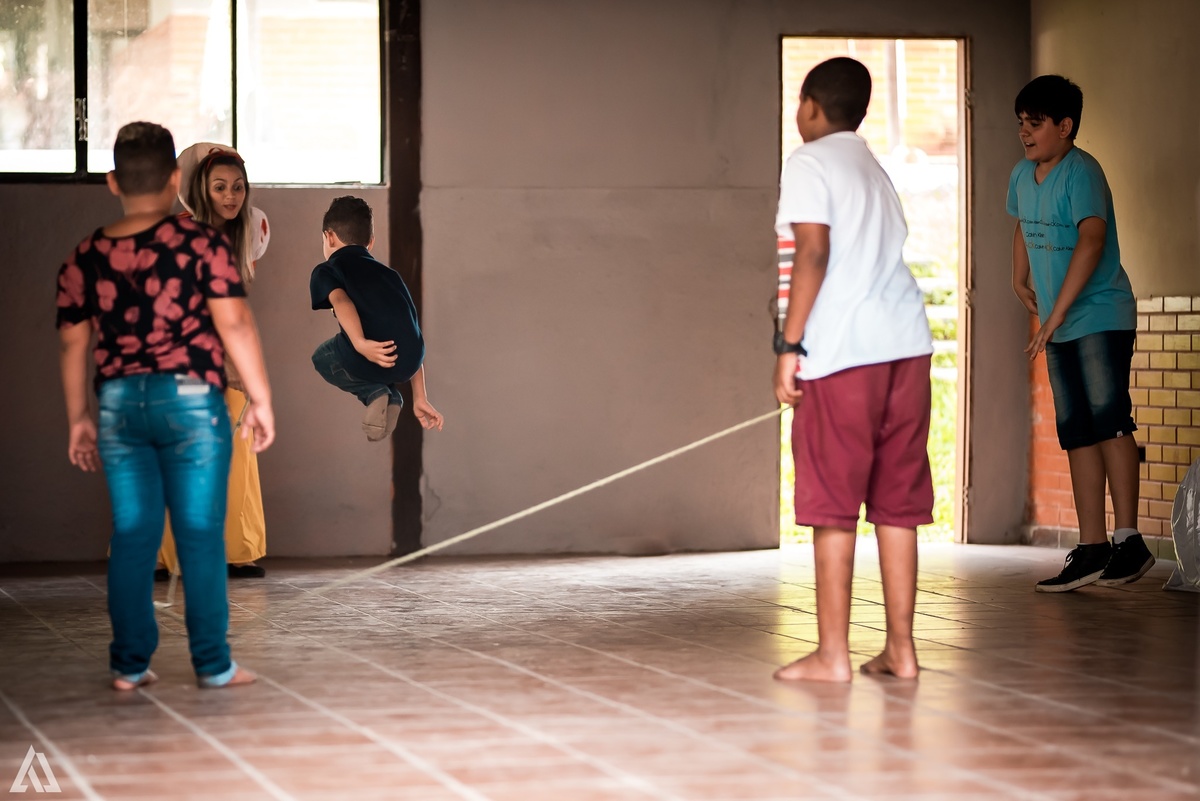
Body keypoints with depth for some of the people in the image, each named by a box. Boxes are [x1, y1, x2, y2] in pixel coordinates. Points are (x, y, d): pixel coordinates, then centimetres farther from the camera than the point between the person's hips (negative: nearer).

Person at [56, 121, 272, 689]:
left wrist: (78, 419, 17)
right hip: (190, 399, -3)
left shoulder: (85, 259, 4)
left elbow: (72, 344, 8)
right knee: (200, 535, 2)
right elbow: (234, 324, -10)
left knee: (132, 536, 9)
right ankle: (212, 664, 6)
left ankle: (129, 664, 11)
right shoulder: (201, 244, -7)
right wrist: (260, 400, -4)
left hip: (119, 404, 3)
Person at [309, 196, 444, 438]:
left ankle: (374, 393, 7)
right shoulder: (388, 273, 32)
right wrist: (419, 397, 32)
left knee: (322, 357, 31)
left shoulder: (326, 271, 16)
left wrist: (360, 343, -27)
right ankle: (390, 395, 13)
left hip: (365, 356, -5)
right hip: (407, 364, 5)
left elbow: (340, 301, -9)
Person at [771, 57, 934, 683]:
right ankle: (900, 648, 9)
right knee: (897, 501, 8)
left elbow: (813, 254, -11)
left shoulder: (809, 163, 0)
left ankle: (832, 653, -2)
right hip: (906, 342, 7)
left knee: (832, 502, -3)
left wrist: (789, 344, -11)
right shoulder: (875, 170, 23)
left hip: (843, 348, -7)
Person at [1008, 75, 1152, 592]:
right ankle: (1092, 550, 9)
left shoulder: (1081, 173, -15)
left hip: (1101, 318, -8)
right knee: (1077, 434, 7)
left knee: (1109, 420, -15)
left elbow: (1091, 241, -27)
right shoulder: (1022, 176, 11)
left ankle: (1129, 541, -14)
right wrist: (1020, 281, 23)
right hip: (1059, 329, 8)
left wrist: (1056, 315, -30)